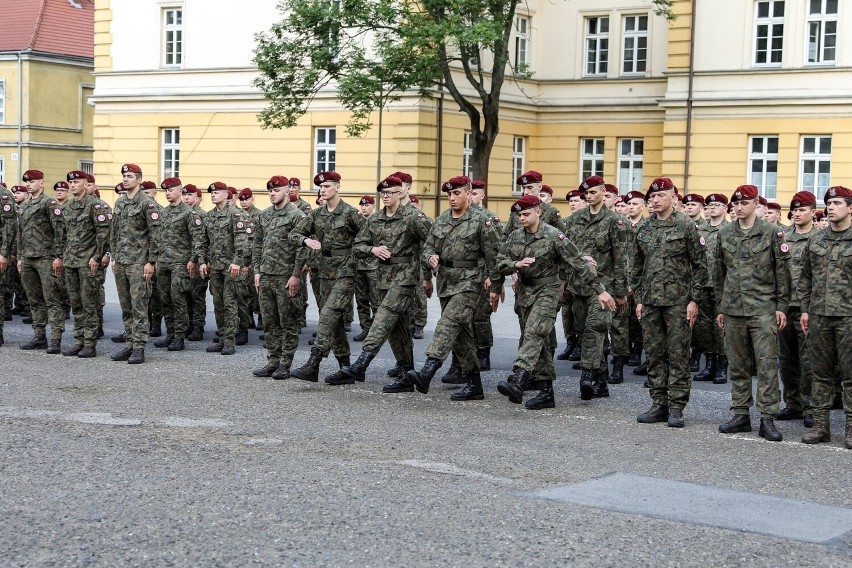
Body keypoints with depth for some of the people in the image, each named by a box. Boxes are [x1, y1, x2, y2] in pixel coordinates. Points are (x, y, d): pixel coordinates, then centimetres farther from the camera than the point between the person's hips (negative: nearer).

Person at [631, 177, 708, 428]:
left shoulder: (686, 226, -5)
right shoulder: (643, 228, 9)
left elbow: (700, 264, -4)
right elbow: (636, 266, 14)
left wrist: (694, 299, -9)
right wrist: (638, 299, 10)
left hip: (678, 301, -5)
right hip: (650, 301, 5)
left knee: (678, 354, -1)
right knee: (654, 354, 8)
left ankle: (676, 407, 5)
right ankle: (658, 404, 16)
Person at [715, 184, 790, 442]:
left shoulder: (771, 232, -1)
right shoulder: (725, 234, 10)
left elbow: (782, 271, -1)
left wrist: (781, 306, -5)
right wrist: (720, 308, 13)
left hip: (763, 309, -4)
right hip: (733, 310, 4)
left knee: (767, 364, -5)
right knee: (738, 365, 9)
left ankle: (767, 419, -2)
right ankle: (740, 415, 17)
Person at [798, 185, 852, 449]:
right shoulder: (815, 240, 10)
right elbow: (806, 277, 14)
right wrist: (805, 309, 9)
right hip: (819, 316, 4)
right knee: (821, 373, 8)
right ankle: (820, 425, 14)